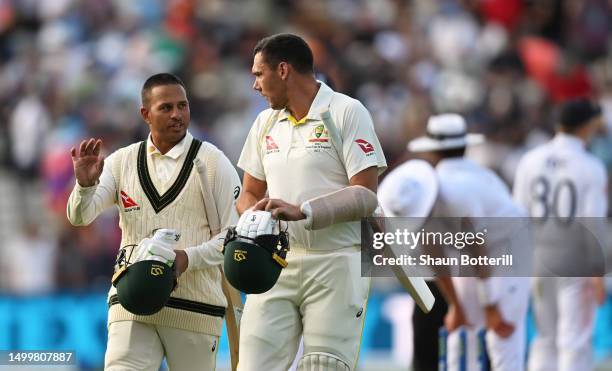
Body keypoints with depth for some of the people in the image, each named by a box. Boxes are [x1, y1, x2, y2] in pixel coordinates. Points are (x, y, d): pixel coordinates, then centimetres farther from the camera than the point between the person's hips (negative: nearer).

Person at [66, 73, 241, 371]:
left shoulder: (213, 162, 1)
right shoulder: (122, 161, 10)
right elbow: (80, 216, 1)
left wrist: (188, 257, -19)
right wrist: (85, 183, -21)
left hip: (195, 308, -1)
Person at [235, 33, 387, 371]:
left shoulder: (346, 113, -2)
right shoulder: (266, 122, 18)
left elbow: (366, 196, -9)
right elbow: (250, 194, 22)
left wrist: (302, 212, -21)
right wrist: (254, 217, -3)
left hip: (334, 266, -5)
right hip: (276, 264, 5)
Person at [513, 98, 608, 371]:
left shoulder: (531, 161, 3)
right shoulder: (592, 168, -9)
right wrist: (597, 274, -10)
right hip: (575, 265, -4)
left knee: (546, 338, 15)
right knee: (575, 342, 1)